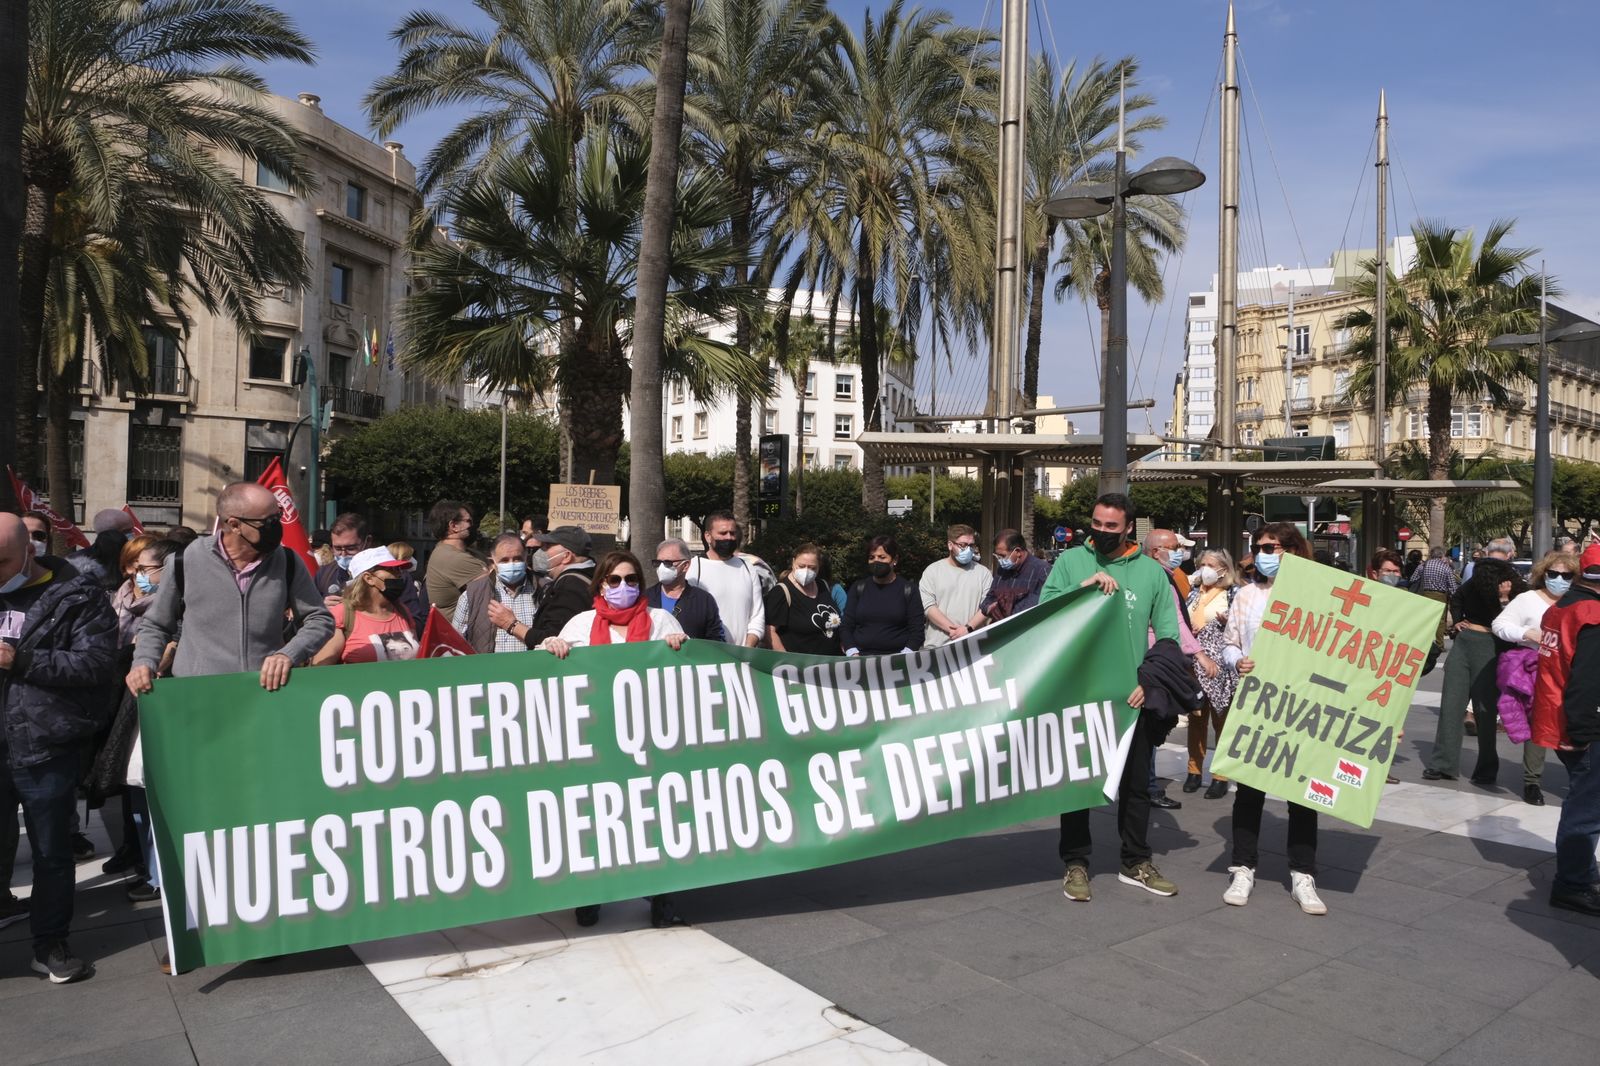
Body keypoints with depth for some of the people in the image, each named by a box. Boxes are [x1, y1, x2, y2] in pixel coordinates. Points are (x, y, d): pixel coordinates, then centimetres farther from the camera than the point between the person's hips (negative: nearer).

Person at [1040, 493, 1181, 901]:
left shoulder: (1151, 570, 4)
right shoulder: (1070, 561, 0)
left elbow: (1167, 635, 3)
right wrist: (1082, 587, -20)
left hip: (1132, 694, 2)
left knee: (1136, 782, 12)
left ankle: (1136, 863, 27)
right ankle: (1076, 863, 19)